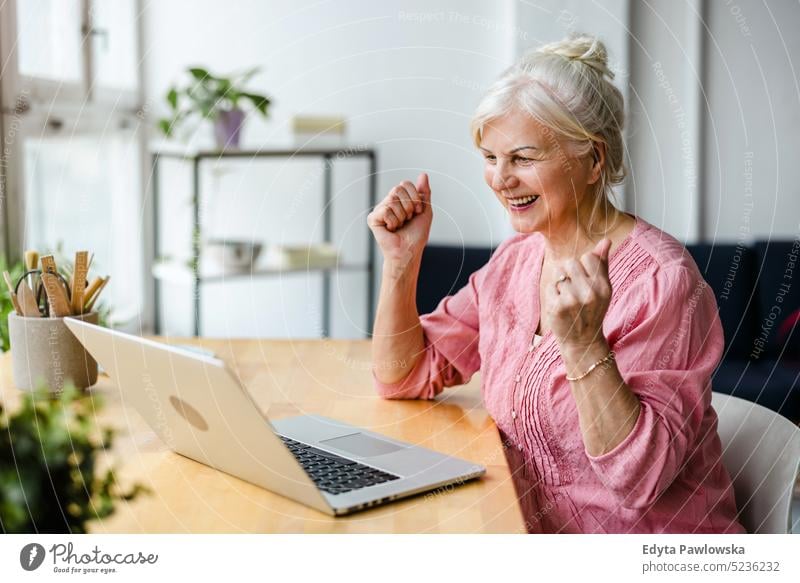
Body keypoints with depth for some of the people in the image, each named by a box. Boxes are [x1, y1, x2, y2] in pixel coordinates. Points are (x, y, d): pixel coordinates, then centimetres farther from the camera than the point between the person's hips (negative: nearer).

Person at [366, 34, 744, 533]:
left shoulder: (661, 281, -18)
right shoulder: (516, 259, 3)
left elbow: (641, 479, -22)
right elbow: (405, 378, 6)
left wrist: (584, 346, -34)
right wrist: (402, 261, -6)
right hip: (534, 533, 6)